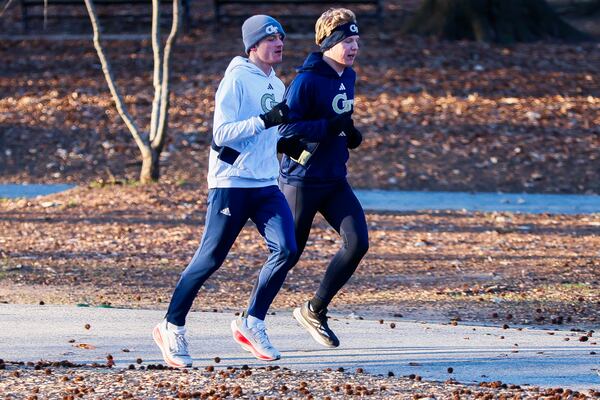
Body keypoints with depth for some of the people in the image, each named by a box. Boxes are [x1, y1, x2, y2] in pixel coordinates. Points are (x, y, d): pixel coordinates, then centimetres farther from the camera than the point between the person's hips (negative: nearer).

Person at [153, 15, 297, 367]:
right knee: (211, 258, -4)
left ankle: (252, 324, 3)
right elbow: (222, 133, -18)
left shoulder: (276, 85, 15)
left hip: (266, 185, 7)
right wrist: (265, 121, -25)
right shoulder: (237, 79, -10)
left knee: (287, 250, -9)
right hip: (232, 183, -7)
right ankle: (172, 328, 9)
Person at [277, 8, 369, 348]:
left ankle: (315, 311, 11)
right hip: (302, 181, -7)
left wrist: (350, 133, 6)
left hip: (335, 181, 7)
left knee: (358, 243, -5)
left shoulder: (348, 77, 9)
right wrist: (330, 127, -28)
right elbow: (285, 129, -22)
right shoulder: (308, 80, -17)